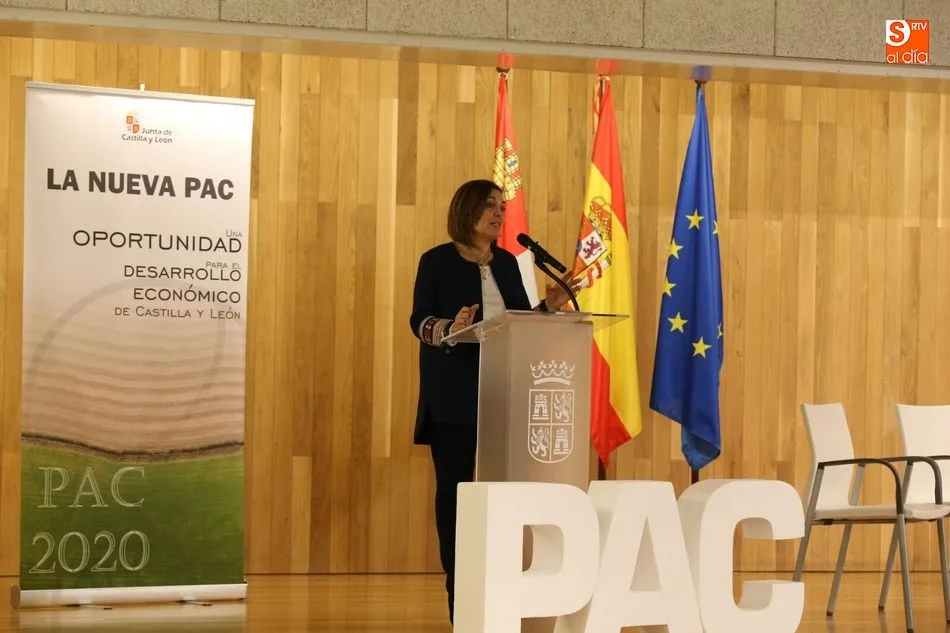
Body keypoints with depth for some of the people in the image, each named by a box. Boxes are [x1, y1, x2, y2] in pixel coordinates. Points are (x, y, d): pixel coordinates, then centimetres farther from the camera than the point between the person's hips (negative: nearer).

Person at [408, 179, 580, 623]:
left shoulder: (507, 263, 13)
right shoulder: (437, 261, -3)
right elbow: (419, 320, -8)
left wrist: (550, 306, -4)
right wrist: (449, 329, -27)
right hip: (453, 395, -5)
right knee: (455, 485, -1)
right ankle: (458, 582, 3)